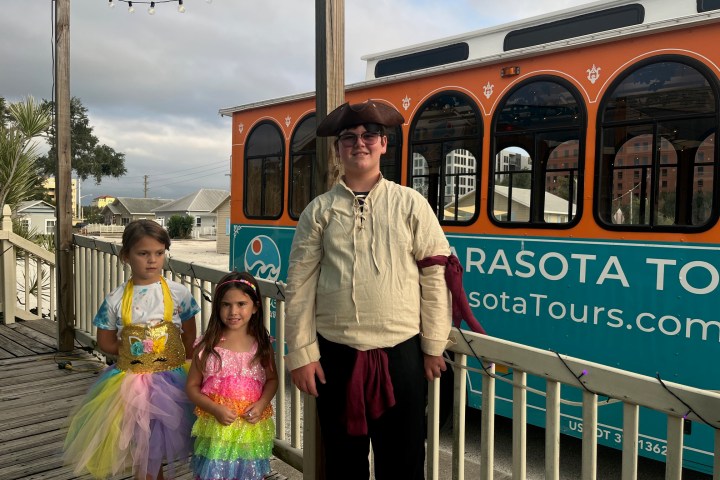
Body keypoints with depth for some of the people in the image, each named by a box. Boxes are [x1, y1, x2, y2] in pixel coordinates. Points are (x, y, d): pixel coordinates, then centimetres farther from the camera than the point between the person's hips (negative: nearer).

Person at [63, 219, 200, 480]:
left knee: (158, 442, 11)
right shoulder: (116, 300, -5)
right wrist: (132, 352, -3)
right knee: (141, 445, 11)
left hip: (171, 379, 0)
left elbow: (189, 336, 2)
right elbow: (105, 342, 5)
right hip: (131, 380, 0)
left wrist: (175, 360, -3)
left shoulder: (178, 293, -7)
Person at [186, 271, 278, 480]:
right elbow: (192, 386, -2)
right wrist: (215, 409, -15)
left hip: (252, 429, 2)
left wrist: (261, 404, -10)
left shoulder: (262, 345, -2)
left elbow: (272, 379, 8)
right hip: (216, 427, -1)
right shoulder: (208, 346, -7)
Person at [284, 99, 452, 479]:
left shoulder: (411, 204, 2)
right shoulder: (319, 210, 4)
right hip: (336, 355, 1)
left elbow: (436, 275, 1)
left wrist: (434, 346, -1)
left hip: (400, 354, -1)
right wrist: (301, 354, -2)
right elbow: (299, 285, 2)